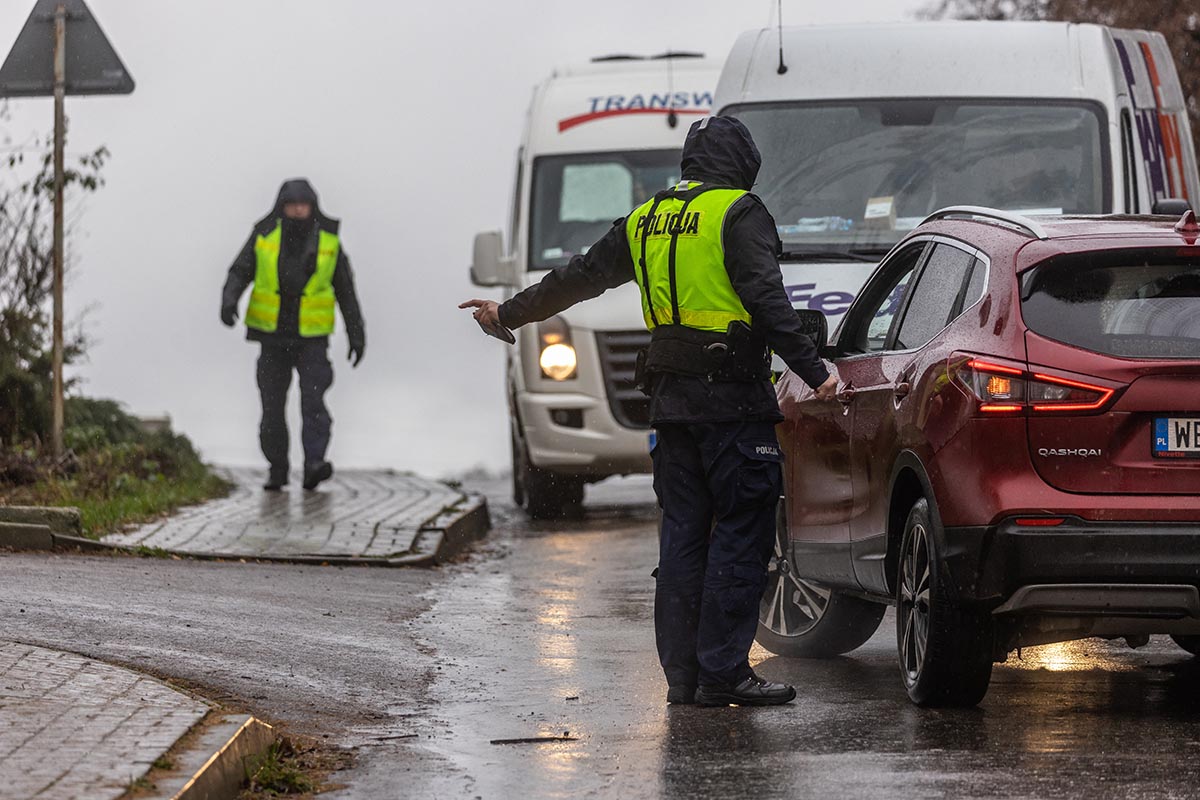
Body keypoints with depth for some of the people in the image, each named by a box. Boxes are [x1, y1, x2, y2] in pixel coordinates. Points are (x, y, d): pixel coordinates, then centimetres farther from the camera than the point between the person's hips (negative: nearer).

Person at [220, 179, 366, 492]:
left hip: (312, 338, -1)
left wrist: (356, 334, 4)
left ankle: (314, 465, -26)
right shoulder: (265, 237, -2)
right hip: (273, 336, 1)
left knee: (313, 399, -18)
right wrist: (229, 301, -26)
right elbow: (239, 273, -4)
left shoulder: (327, 241, -1)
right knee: (273, 405, 3)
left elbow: (345, 290, 6)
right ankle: (277, 470, 16)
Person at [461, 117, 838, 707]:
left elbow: (578, 278, 24)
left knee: (683, 533, 10)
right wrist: (812, 371, -19)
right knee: (741, 531, -5)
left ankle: (682, 674, 9)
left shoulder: (646, 221, 15)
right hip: (731, 396, -7)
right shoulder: (738, 213, -5)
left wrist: (508, 313, 37)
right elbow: (767, 300, -16)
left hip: (670, 396, 7)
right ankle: (723, 673, -9)